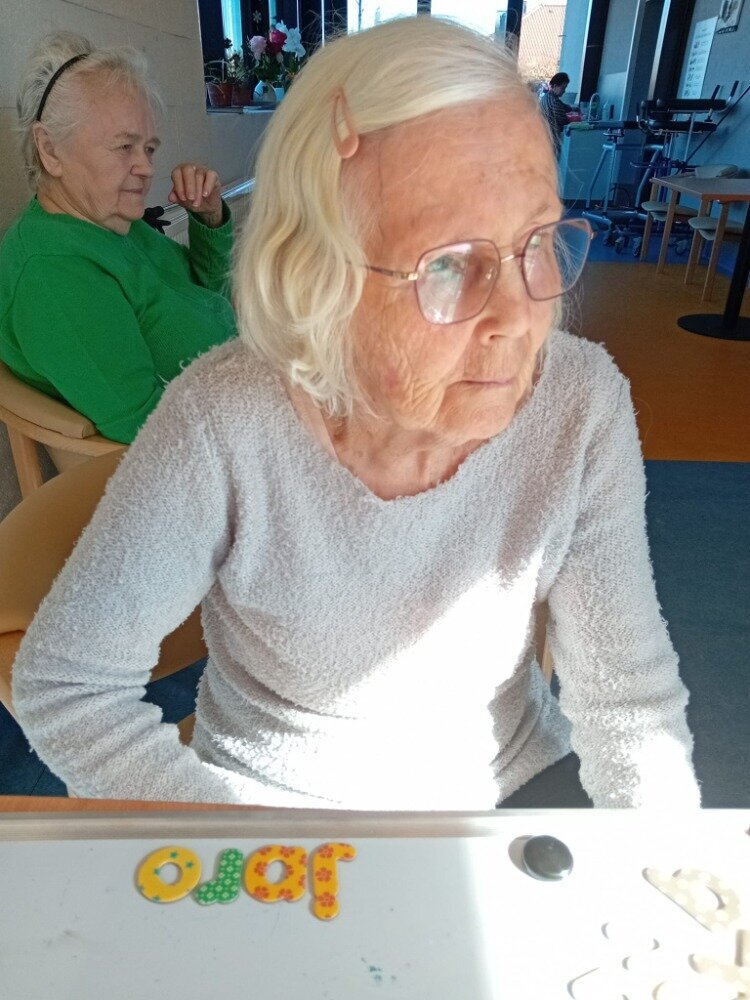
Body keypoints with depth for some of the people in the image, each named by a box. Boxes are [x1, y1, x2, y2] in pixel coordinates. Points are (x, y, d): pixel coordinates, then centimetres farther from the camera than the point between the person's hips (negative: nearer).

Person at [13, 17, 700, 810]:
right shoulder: (221, 426, -25)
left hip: (513, 788, 1)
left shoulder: (582, 406, -19)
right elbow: (63, 680, -16)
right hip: (272, 801, 0)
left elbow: (632, 702, -12)